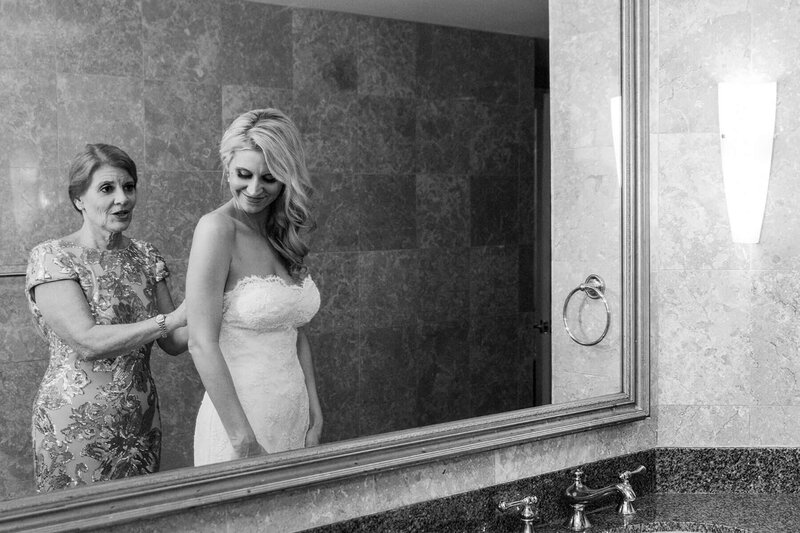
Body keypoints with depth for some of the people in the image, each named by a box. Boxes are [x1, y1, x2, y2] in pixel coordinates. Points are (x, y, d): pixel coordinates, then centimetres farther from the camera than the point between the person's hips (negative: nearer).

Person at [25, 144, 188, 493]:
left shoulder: (145, 255, 5)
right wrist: (172, 318, -21)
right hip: (77, 427, -5)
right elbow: (88, 342, -21)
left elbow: (173, 343, 4)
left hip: (142, 422, 5)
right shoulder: (51, 258, -11)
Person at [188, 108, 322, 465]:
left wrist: (315, 415, 5)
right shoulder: (217, 228, -14)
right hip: (239, 417, -7)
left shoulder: (283, 234, 6)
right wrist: (244, 441, -19)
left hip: (294, 416, 7)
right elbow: (201, 344, -18)